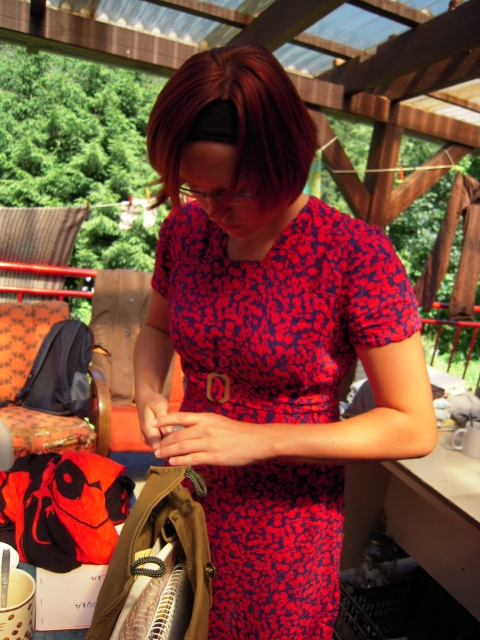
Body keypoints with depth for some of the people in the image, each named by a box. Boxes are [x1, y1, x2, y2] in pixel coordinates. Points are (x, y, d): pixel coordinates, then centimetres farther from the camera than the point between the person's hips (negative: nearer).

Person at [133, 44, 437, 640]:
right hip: (192, 497, 5)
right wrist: (148, 394, -12)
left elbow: (414, 427, -19)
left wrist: (257, 440, -26)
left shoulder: (357, 254, -23)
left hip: (287, 519, -4)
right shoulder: (185, 228, -8)